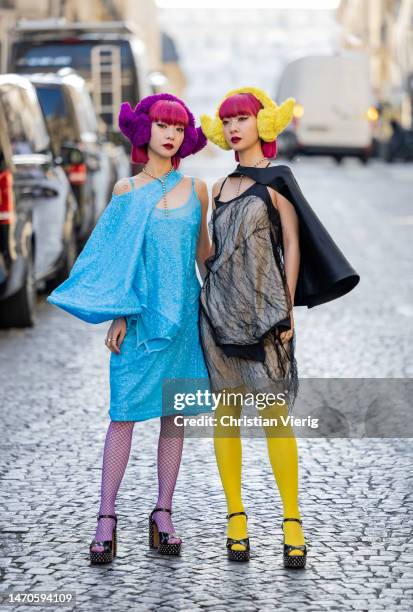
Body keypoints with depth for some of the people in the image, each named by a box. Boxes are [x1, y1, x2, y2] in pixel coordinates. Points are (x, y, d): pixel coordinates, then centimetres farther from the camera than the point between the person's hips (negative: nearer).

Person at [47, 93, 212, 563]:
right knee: (124, 413, -5)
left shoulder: (196, 189, 7)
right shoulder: (128, 190, 3)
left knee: (174, 414, 4)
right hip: (140, 316, -2)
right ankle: (106, 517, -2)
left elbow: (203, 250, 14)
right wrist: (118, 315, -3)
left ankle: (163, 515, 11)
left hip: (184, 313, 2)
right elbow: (119, 256, 4)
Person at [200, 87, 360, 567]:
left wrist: (287, 308, -7)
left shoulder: (275, 180, 0)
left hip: (263, 312, -5)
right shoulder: (221, 187, 15)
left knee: (275, 415, -8)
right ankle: (236, 517, 8)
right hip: (219, 310, 5)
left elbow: (292, 244, -3)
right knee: (225, 415, 3)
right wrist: (210, 294, 14)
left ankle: (292, 523, -3)